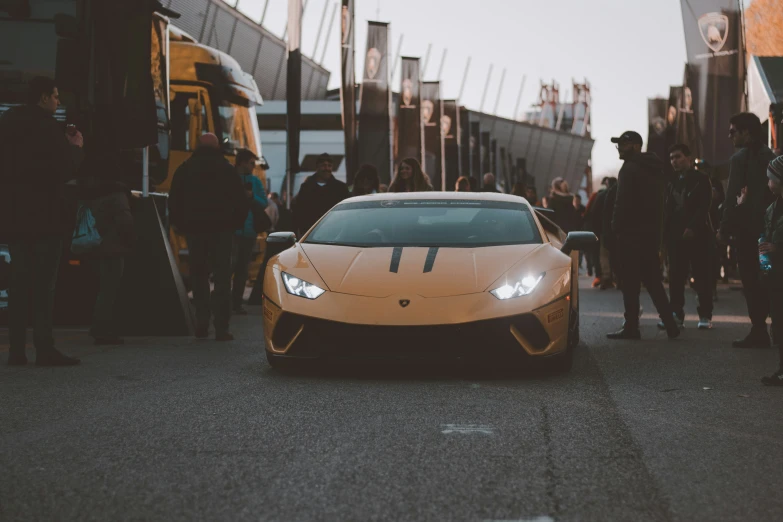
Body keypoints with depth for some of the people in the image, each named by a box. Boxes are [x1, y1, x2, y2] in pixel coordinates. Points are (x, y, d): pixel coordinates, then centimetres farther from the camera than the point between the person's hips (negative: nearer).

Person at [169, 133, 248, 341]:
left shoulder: (184, 169, 6)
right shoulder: (226, 169, -1)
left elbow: (174, 201, 6)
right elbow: (242, 201, -2)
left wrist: (180, 225, 14)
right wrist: (235, 222, 9)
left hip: (194, 230, 2)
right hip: (221, 230, -2)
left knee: (198, 277, 12)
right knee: (222, 277, -1)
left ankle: (202, 324, 6)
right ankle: (221, 327, -8)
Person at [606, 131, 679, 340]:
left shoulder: (630, 169, -11)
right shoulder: (655, 169, 17)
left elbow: (623, 202, -17)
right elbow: (661, 203, 17)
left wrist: (616, 227, -10)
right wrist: (656, 225, 16)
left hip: (632, 232, -9)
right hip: (652, 232, 9)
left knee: (630, 282, -5)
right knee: (652, 280, 12)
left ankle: (631, 327, -4)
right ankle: (670, 324, 8)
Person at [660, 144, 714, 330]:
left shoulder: (701, 179, 0)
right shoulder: (672, 183, 17)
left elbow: (704, 207, -10)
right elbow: (668, 210, 16)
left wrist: (692, 228, -19)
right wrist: (666, 233, 4)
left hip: (698, 235, -5)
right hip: (676, 236, 5)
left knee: (702, 276, -2)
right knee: (676, 277, 0)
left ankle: (705, 316, 3)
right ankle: (676, 314, 4)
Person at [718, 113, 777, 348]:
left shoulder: (740, 158, -10)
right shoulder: (771, 156, 12)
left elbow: (732, 196, -14)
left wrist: (724, 229, -9)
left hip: (748, 228, -7)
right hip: (769, 227, 7)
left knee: (751, 281, -4)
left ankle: (759, 332, -6)